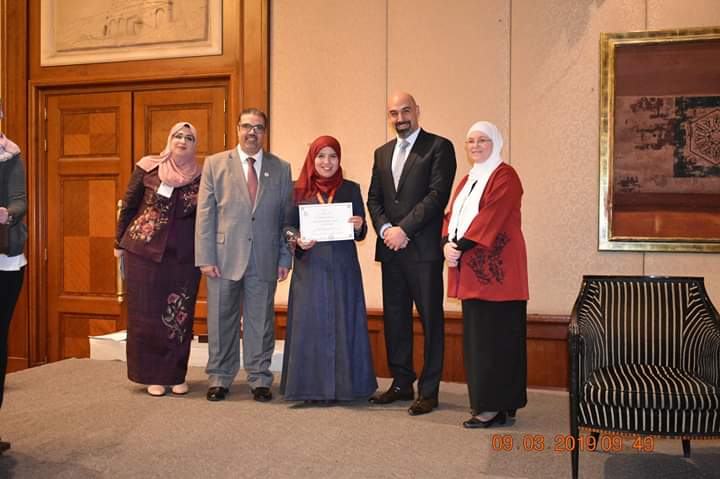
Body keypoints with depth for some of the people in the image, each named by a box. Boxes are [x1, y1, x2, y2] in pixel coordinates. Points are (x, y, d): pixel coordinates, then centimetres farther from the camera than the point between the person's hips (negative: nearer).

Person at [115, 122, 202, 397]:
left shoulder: (200, 178, 1)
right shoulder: (148, 168, 0)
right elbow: (128, 206, 6)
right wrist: (119, 243, 8)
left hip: (184, 257, 1)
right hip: (144, 251, -1)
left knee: (180, 316, 4)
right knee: (147, 314, 5)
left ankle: (175, 375, 18)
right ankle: (152, 376, 17)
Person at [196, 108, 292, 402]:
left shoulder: (281, 168, 9)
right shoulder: (215, 164, 5)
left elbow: (287, 217, 7)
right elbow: (205, 214, 1)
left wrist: (285, 258, 0)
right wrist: (205, 257, -6)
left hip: (264, 260, 1)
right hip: (224, 257, -1)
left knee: (261, 321, 7)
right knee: (221, 320, 7)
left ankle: (259, 380, 19)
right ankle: (219, 379, 21)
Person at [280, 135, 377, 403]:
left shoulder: (351, 189, 7)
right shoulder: (299, 190, 5)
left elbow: (360, 232, 8)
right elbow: (288, 226, 6)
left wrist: (359, 227, -14)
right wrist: (298, 240, -14)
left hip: (343, 267, 1)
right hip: (310, 266, 0)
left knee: (343, 322, 3)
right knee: (310, 323, 1)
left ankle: (341, 385, 14)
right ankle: (311, 385, 11)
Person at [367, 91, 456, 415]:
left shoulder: (439, 147, -1)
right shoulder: (382, 153, 18)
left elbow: (438, 194, -11)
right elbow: (374, 198, 14)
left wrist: (404, 229, -14)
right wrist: (385, 229, -4)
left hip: (423, 248, -6)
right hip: (390, 248, 6)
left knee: (430, 318, -1)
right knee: (395, 317, 11)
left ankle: (428, 391, 7)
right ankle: (401, 383, 23)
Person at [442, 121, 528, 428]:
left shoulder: (505, 176, -6)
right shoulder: (467, 180, 20)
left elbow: (491, 217, -16)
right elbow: (452, 215, 13)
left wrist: (461, 247, -17)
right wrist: (448, 243, -5)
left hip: (496, 268, -8)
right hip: (471, 270, 8)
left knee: (494, 335, -6)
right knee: (476, 335, 9)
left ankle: (495, 406, -1)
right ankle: (485, 400, 17)